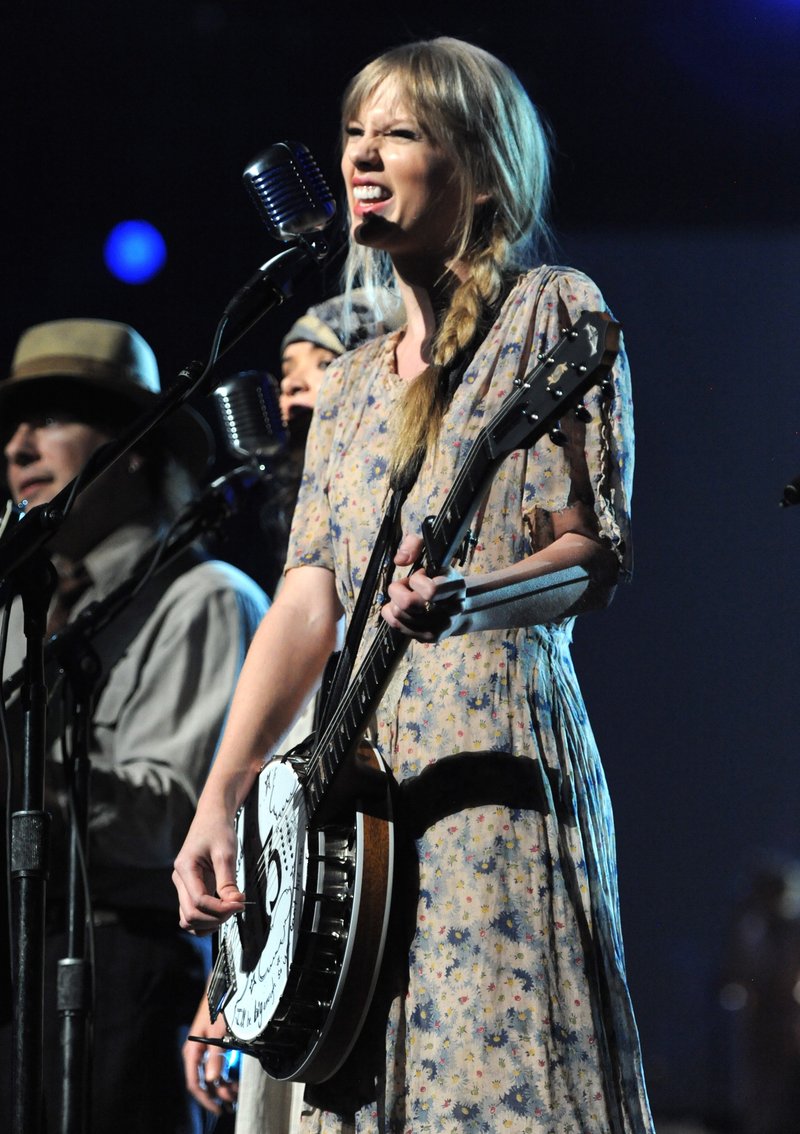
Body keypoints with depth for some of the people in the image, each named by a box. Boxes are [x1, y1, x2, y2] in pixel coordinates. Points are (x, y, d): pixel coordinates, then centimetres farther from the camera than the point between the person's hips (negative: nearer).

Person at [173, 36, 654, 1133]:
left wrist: (467, 600, -28)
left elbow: (599, 551, -7)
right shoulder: (352, 379, 21)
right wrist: (217, 805, 6)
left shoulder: (552, 311, 2)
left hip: (494, 759, -7)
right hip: (352, 775, 7)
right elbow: (309, 596, 15)